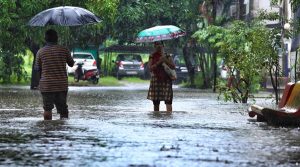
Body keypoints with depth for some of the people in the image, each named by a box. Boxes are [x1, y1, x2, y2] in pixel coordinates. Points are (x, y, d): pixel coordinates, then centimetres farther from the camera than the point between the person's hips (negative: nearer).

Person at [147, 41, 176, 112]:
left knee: (168, 101, -12)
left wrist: (165, 60, -11)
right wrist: (159, 62, -13)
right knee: (156, 102, 2)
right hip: (155, 80, 0)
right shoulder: (152, 56, 8)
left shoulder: (167, 56, 11)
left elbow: (173, 66, 2)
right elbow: (150, 68, -4)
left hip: (166, 80, 0)